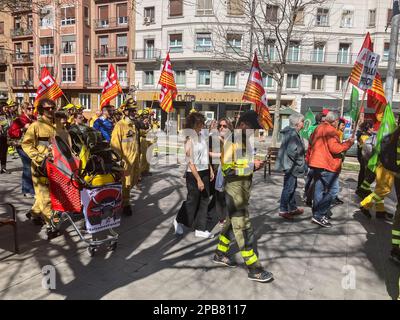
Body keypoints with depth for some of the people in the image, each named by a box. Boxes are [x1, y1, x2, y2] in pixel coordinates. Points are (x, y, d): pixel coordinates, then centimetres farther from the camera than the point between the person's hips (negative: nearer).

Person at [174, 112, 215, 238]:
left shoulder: (203, 136, 4)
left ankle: (200, 229, 21)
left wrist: (211, 170, 12)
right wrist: (198, 179, -19)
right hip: (193, 173, -7)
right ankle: (179, 221, 33)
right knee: (192, 200, 7)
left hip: (205, 172, 7)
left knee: (204, 200, 9)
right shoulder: (189, 139, -16)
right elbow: (190, 162, -18)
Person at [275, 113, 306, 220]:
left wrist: (301, 161, 17)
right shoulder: (292, 134, -20)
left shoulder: (293, 133, 13)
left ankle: (293, 208, 30)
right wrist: (300, 162, -17)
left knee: (292, 187, 18)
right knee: (289, 187, -3)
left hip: (291, 165, 11)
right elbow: (292, 151, -28)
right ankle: (283, 210, 7)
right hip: (290, 165, -11)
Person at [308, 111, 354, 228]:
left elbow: (312, 145, 21)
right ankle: (319, 215, -7)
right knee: (331, 190, -3)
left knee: (319, 189, 11)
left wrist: (309, 159, 28)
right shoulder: (331, 130, -12)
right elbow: (334, 148, -20)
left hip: (316, 163, 9)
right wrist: (348, 143, -8)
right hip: (328, 165, -9)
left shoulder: (318, 128, 16)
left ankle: (316, 214, 14)